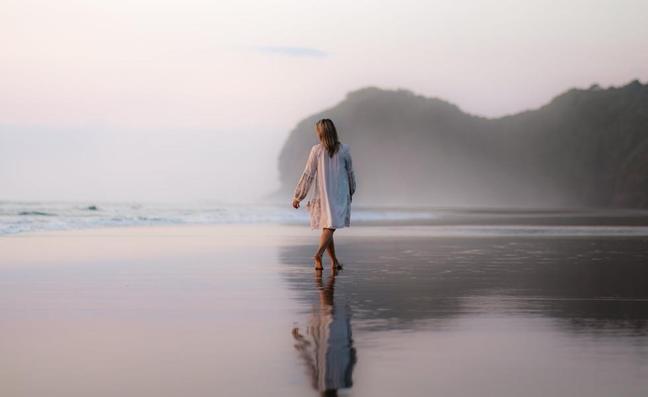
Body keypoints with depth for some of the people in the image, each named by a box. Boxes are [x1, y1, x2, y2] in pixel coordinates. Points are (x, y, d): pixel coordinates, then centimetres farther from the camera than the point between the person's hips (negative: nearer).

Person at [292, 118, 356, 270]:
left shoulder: (316, 150, -6)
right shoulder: (344, 149, -2)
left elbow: (308, 174, -5)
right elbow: (350, 172, 7)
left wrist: (298, 196, 2)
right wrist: (351, 191, 23)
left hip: (323, 194, 1)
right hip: (340, 194, -1)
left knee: (326, 226, 13)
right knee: (331, 226, -6)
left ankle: (334, 261, 17)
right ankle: (318, 254, -27)